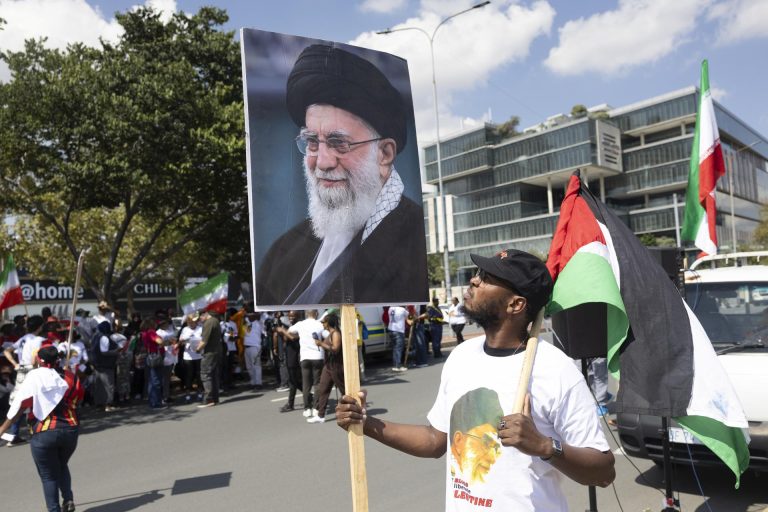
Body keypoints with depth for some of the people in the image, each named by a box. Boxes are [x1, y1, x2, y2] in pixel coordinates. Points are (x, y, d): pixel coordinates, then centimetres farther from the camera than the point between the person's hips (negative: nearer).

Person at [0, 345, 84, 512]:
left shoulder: (34, 376, -6)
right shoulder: (72, 377, 3)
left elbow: (19, 404, -8)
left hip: (44, 433, -4)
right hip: (70, 430, 4)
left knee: (48, 475, 11)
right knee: (62, 466, 27)